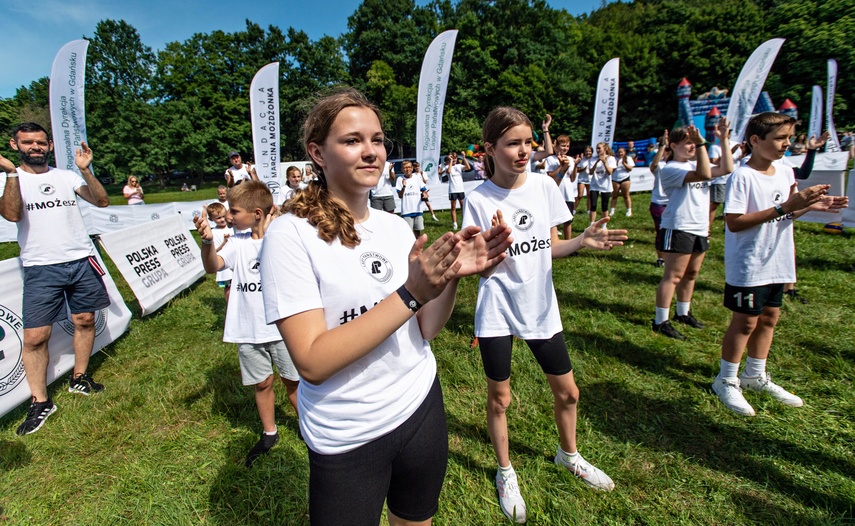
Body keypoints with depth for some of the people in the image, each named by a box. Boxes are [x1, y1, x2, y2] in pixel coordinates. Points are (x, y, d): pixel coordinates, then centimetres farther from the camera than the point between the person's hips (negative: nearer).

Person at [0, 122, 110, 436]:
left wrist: (85, 170, -14)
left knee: (84, 320, 10)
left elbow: (101, 201, -1)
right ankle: (40, 402, 7)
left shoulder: (66, 176, 9)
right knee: (34, 336, -4)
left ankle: (79, 378, 27)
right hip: (41, 269, -2)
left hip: (82, 261, 3)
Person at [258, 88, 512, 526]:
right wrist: (411, 293, -29)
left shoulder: (395, 226, -1)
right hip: (347, 440, -4)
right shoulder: (290, 234, -17)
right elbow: (312, 363, -24)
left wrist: (451, 277, -18)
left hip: (422, 407, 5)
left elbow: (424, 330, 0)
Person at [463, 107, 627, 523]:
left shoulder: (545, 187, -3)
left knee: (567, 391, 16)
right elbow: (480, 269, -12)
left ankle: (568, 455, 47)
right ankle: (506, 473, 37)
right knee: (499, 398, 11)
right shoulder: (479, 200, -13)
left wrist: (583, 241, -11)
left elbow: (550, 247, 6)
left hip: (541, 306, 4)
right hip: (498, 310, -3)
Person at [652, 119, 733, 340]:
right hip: (678, 229, -9)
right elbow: (703, 174, -26)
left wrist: (723, 139, 1)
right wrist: (701, 143, -28)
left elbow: (726, 168, 3)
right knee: (673, 276, -7)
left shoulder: (696, 164, 15)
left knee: (691, 274, 16)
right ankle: (660, 321, 0)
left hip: (700, 229, 9)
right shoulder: (671, 169, -13)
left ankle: (683, 313, 30)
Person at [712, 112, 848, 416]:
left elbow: (784, 215, 16)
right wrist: (784, 208, -25)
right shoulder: (742, 177, -17)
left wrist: (810, 206, -3)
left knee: (769, 317, 16)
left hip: (777, 263, 8)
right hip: (747, 266, -8)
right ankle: (726, 382, 16)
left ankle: (755, 376, 33)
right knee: (745, 322, 0)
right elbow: (734, 222, -24)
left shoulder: (786, 172, 7)